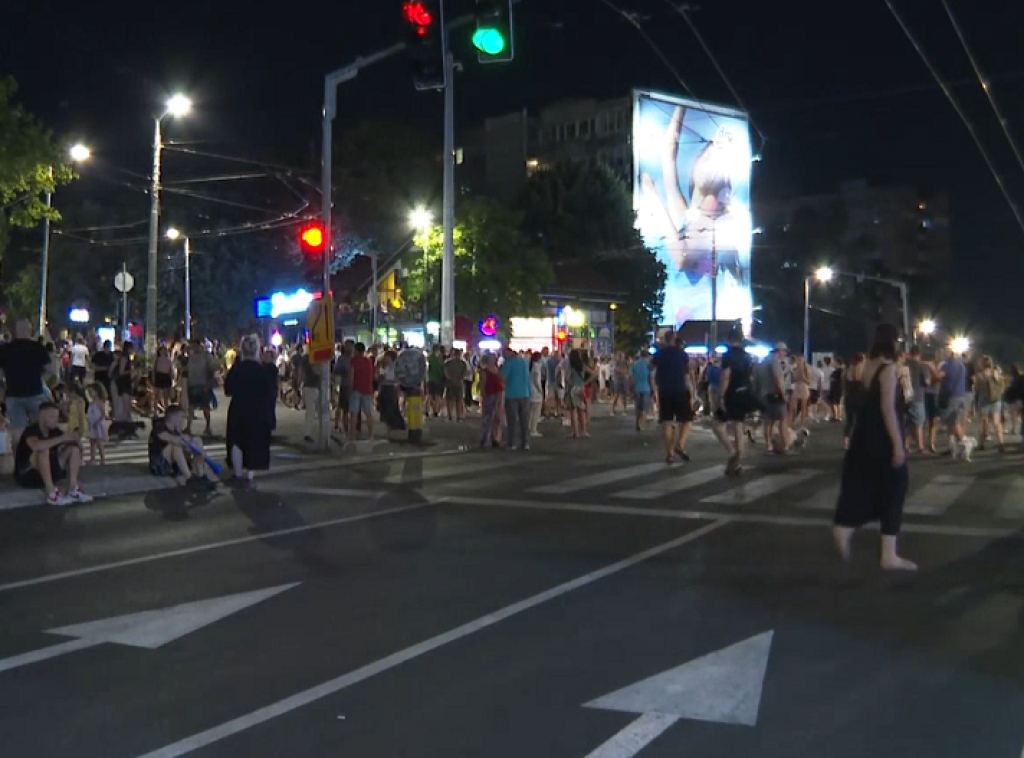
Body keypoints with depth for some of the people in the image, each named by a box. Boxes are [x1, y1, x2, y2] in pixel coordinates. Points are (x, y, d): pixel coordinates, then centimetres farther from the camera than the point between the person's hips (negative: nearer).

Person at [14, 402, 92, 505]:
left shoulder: (54, 431, 2)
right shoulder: (31, 430, -19)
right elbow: (36, 446, -42)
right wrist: (61, 439, -35)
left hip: (47, 475, 7)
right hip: (26, 475, -7)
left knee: (74, 449, -4)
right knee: (43, 449, -32)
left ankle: (73, 490, -16)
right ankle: (52, 494, -33)